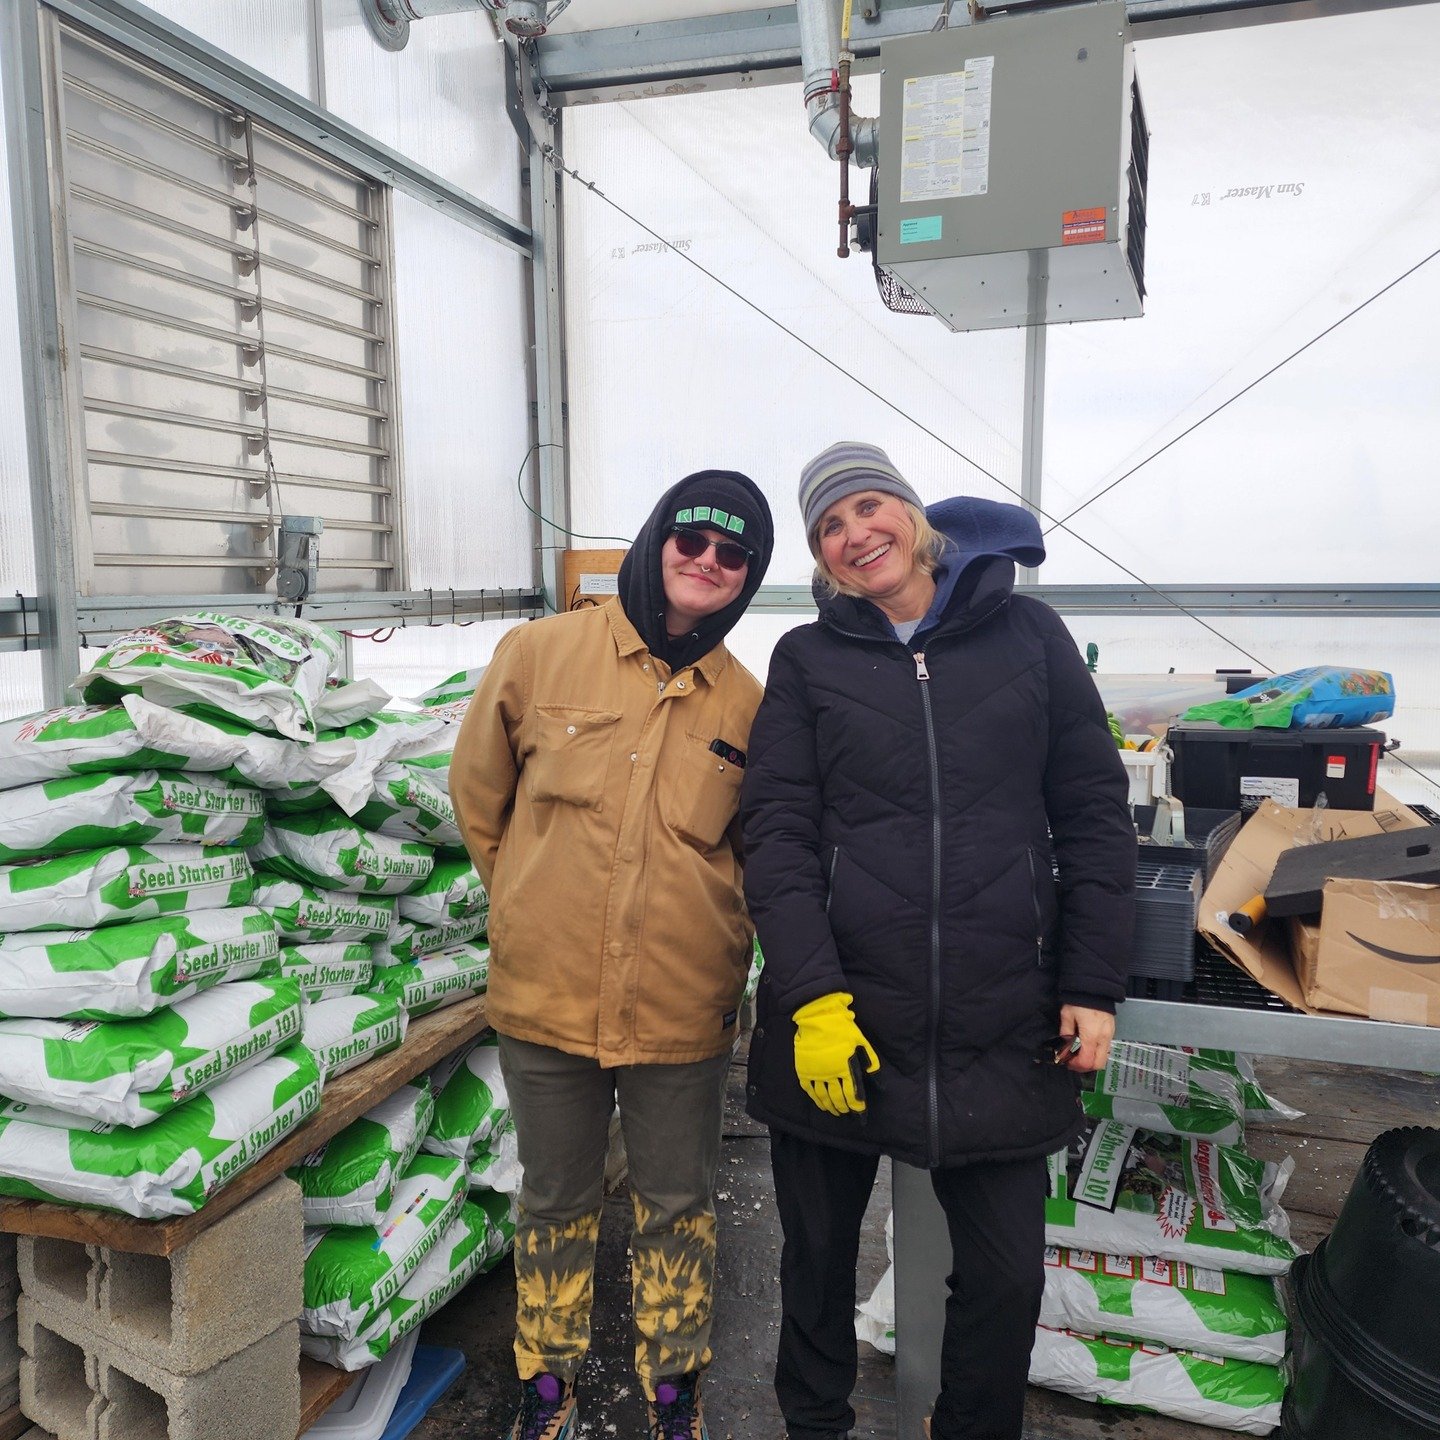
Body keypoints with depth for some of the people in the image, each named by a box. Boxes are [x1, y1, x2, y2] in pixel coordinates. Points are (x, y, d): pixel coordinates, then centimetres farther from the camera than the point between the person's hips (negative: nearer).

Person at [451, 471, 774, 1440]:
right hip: (546, 995, 0)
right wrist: (537, 907, 8)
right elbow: (479, 794, 5)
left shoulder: (747, 704, -2)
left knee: (677, 1205, 18)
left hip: (683, 1007, 1)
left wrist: (690, 917, 2)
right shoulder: (540, 653, -6)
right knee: (557, 1199, 20)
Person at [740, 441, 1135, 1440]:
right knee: (819, 1256, 17)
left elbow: (1094, 816, 4)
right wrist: (811, 995, -15)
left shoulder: (1026, 634, 4)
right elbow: (777, 830, -5)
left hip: (1000, 1026, 0)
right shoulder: (808, 659, 3)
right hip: (835, 1018, 0)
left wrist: (1094, 986, 0)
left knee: (1007, 1274, 11)